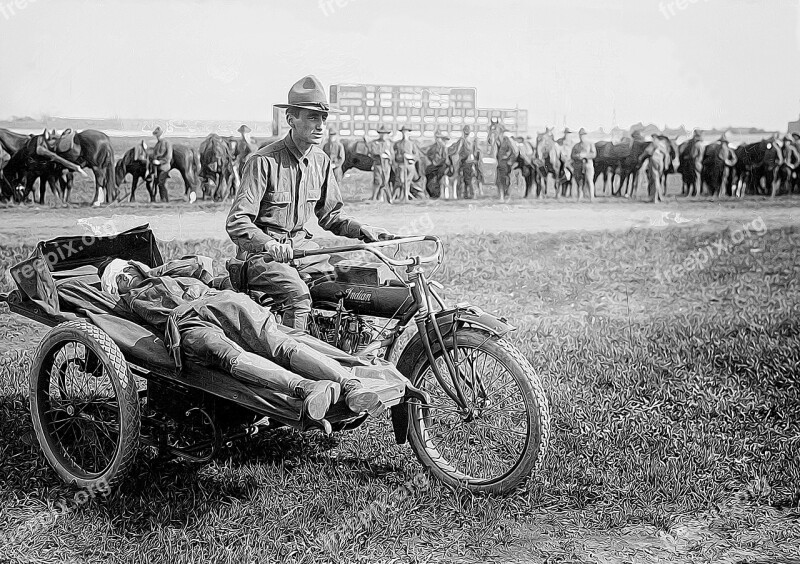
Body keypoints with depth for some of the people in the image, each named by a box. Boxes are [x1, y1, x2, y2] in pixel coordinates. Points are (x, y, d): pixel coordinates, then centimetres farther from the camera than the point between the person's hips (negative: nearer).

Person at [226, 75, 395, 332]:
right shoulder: (263, 161, -15)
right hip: (262, 252, -6)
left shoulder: (321, 161, 6)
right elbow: (237, 223, -18)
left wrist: (362, 230, -1)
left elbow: (330, 215, 17)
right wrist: (271, 246, -35)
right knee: (299, 296, -31)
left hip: (300, 246, 6)